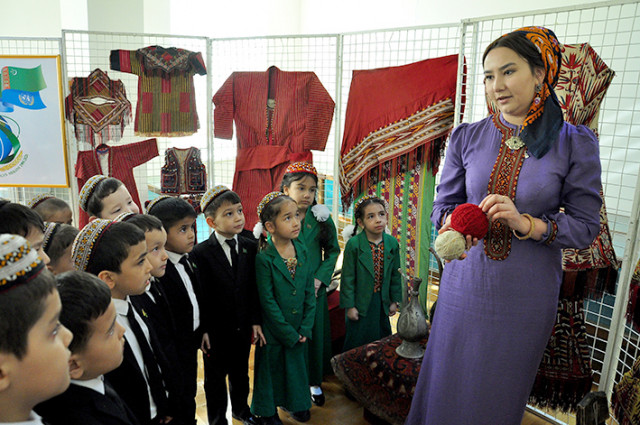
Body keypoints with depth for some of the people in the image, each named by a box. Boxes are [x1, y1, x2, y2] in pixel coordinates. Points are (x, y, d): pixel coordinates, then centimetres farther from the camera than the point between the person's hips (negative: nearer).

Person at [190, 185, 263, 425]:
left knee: (240, 372, 23)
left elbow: (254, 288, 1)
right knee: (215, 377, 16)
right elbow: (200, 296, -14)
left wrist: (255, 321, 0)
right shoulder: (201, 253, -15)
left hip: (243, 327, 4)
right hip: (216, 331, -4)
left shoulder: (250, 247, -3)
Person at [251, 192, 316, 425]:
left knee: (296, 363, 20)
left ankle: (295, 403, 45)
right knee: (270, 366, 14)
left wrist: (305, 328, -3)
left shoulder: (302, 251, -4)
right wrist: (288, 333, -13)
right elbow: (267, 301, -17)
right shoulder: (264, 258, -20)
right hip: (274, 329, -4)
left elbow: (309, 292, 1)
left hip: (298, 329, 5)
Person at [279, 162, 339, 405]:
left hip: (315, 287, 2)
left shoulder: (322, 219, -1)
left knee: (315, 332, 12)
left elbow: (333, 251, 3)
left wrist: (319, 278, -9)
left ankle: (314, 382, 31)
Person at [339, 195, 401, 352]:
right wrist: (349, 305, -12)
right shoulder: (353, 244, -17)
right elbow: (348, 278, -13)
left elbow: (395, 275, 5)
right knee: (357, 342, 9)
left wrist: (395, 300, 8)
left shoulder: (392, 243, -4)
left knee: (382, 340, 19)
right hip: (360, 303, -4)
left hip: (382, 302, 4)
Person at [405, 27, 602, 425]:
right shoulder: (467, 137, 0)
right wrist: (454, 223, -21)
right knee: (448, 384, 15)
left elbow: (585, 226, -6)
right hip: (465, 283, 2)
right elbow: (443, 204, 3)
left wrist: (526, 223, -23)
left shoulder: (575, 142, -5)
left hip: (527, 292, -1)